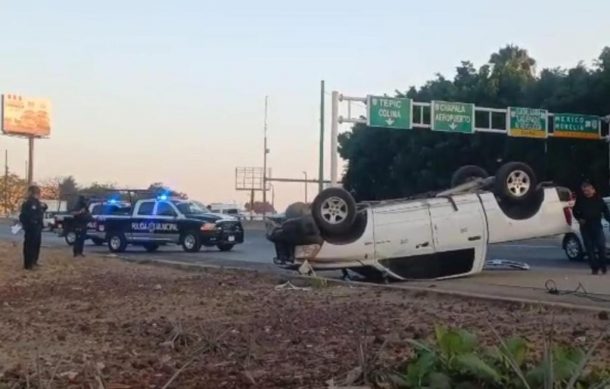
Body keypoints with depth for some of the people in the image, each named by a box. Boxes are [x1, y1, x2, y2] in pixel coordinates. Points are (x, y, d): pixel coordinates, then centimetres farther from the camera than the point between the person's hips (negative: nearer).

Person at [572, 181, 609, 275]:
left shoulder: (598, 199, 0)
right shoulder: (580, 199, 1)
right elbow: (575, 211, 11)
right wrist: (579, 219, -4)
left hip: (597, 226, -1)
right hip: (585, 226, 1)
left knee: (601, 245, -7)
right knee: (589, 248, 1)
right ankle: (594, 267, 7)